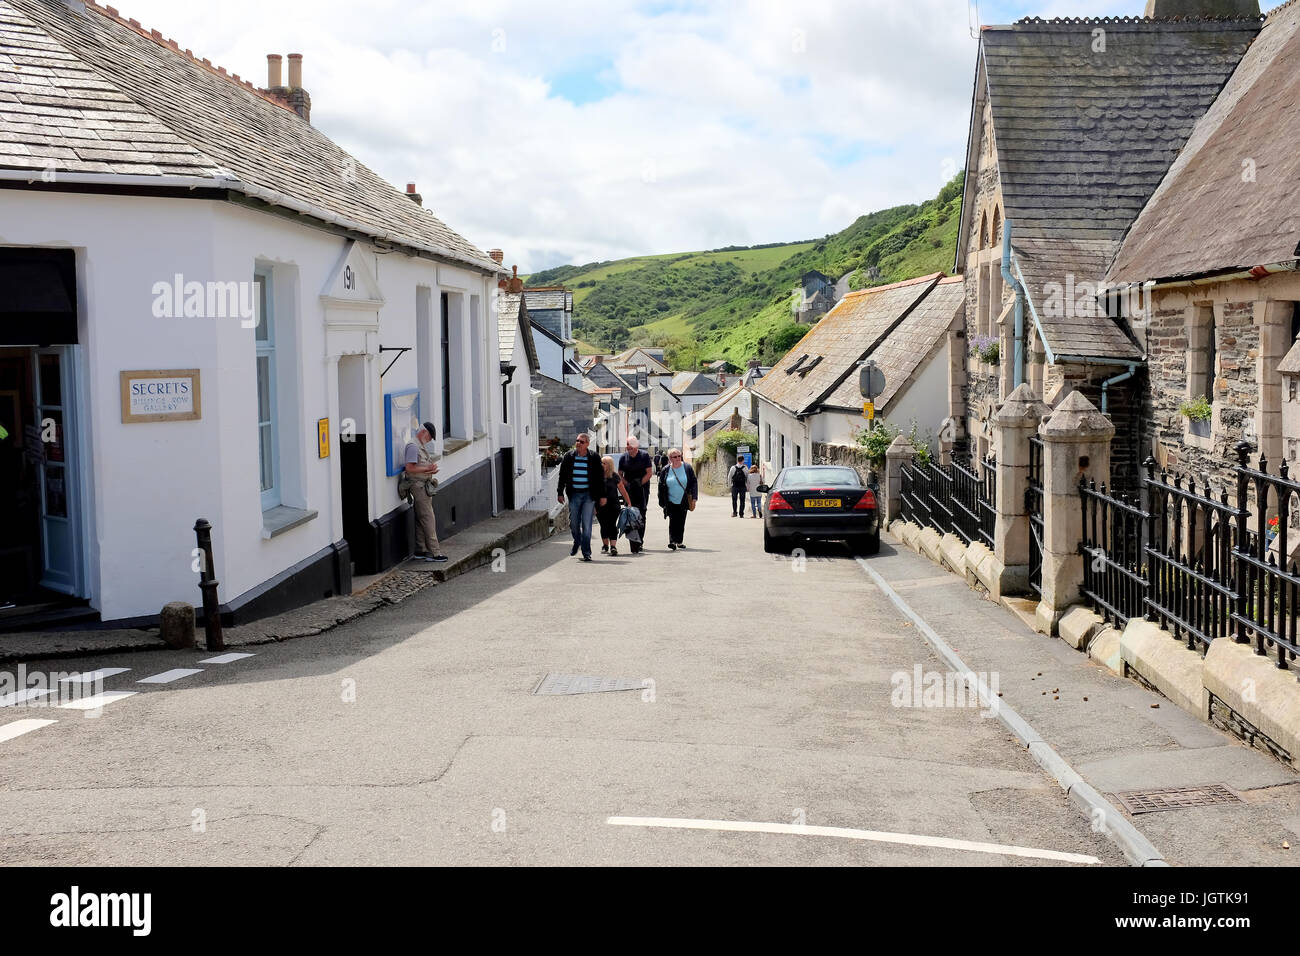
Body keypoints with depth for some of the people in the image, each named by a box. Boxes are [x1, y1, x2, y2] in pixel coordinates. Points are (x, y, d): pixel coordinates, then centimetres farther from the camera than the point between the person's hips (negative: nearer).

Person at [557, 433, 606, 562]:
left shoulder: (594, 458, -1)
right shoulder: (569, 457, 4)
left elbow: (600, 477, 2)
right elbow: (562, 476, 9)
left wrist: (602, 496, 0)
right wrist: (560, 493, 5)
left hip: (589, 495, -2)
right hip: (574, 494, 2)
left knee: (587, 525, -3)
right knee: (573, 523, 7)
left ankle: (586, 552, 3)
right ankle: (577, 543, 35)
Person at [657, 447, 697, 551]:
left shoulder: (687, 468, 0)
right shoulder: (666, 470, 0)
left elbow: (694, 483, 3)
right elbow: (661, 487, 5)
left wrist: (693, 498, -6)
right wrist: (662, 502, 1)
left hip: (683, 502, 1)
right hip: (671, 502, -1)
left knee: (681, 523, 8)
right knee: (673, 522, -9)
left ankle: (679, 542, 20)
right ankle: (672, 542, -11)